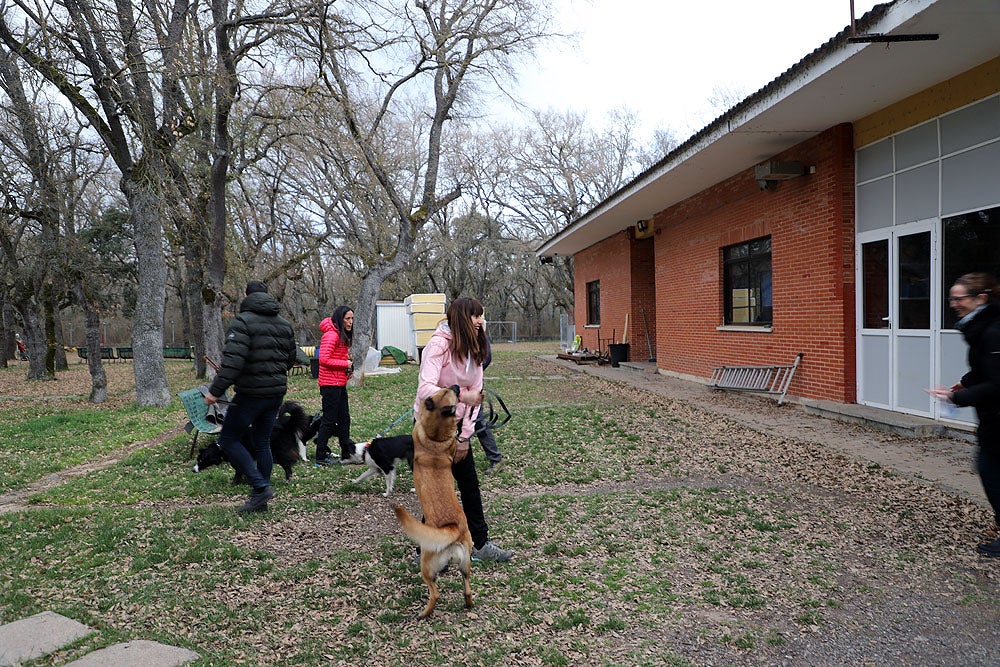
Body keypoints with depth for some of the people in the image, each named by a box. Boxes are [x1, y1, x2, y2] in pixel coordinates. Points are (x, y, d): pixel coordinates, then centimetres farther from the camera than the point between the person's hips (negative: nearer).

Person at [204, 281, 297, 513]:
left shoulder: (243, 321, -11)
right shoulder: (284, 324, 12)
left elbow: (232, 360, -23)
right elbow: (290, 360, 19)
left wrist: (216, 390, -21)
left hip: (251, 394, -7)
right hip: (277, 393, 7)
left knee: (228, 440, 5)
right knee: (262, 443, 15)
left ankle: (260, 486, -4)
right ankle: (260, 499, 19)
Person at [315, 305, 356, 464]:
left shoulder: (342, 335, 15)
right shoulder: (331, 335, -16)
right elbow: (324, 360, -24)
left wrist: (348, 369, 4)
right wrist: (345, 364, -16)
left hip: (340, 384, 10)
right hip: (330, 384, -10)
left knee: (344, 419, 13)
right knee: (329, 420, -2)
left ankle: (347, 454, 21)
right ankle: (320, 456, 8)